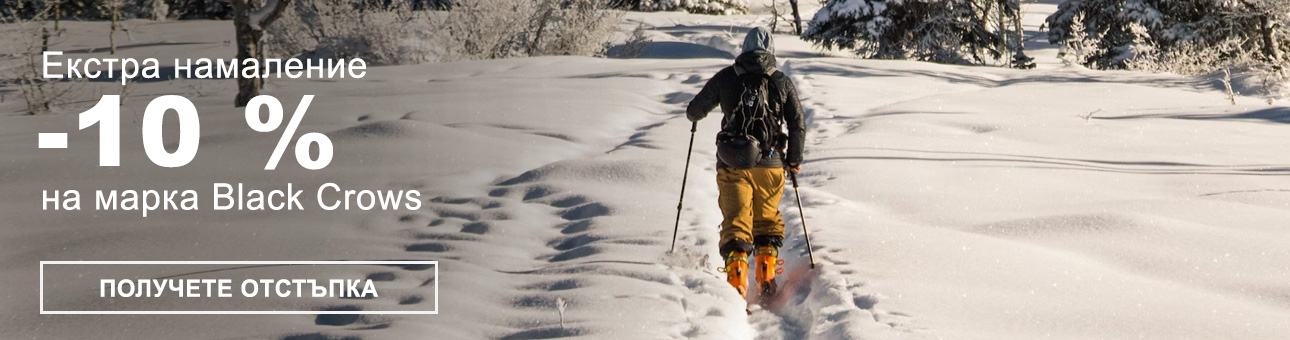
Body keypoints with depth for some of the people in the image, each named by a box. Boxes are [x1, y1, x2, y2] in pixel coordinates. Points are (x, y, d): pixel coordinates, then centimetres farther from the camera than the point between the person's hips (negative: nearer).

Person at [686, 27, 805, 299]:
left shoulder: (726, 78, 3)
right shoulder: (783, 83, 6)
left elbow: (695, 111, 10)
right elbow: (798, 126, 5)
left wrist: (694, 116, 34)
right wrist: (794, 160, 18)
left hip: (732, 164, -1)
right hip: (770, 164, 1)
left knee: (736, 221, 1)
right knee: (767, 220, 19)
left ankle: (736, 281, -12)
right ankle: (767, 275, 11)